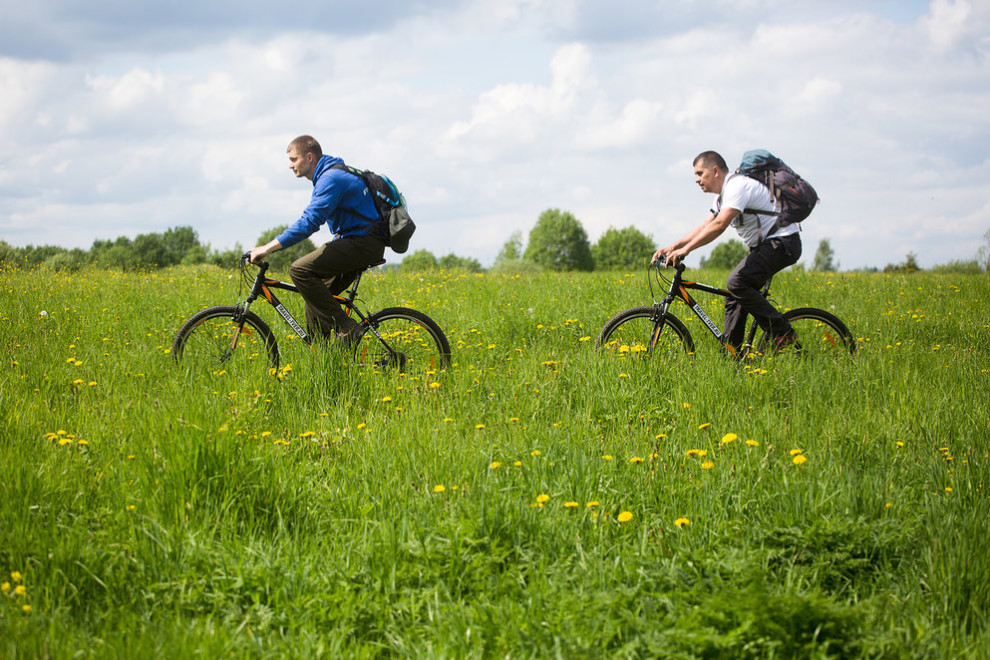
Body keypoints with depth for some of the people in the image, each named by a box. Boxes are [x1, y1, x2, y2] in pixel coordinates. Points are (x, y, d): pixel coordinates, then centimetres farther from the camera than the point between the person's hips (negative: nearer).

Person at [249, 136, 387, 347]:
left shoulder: (331, 178, -16)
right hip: (362, 244, 11)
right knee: (315, 296, 11)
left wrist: (268, 248, -25)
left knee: (300, 270, -20)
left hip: (363, 242, -11)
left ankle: (346, 328, -18)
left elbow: (310, 222, -25)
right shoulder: (327, 176, 18)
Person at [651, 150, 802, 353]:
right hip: (767, 245, 11)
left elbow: (719, 225, -29)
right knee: (734, 297, 5)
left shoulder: (737, 186, -17)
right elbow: (704, 227, 17)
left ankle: (782, 333, -18)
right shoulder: (726, 195, 16)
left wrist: (685, 249, -31)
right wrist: (672, 247, 5)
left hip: (783, 242, -11)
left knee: (737, 282, -24)